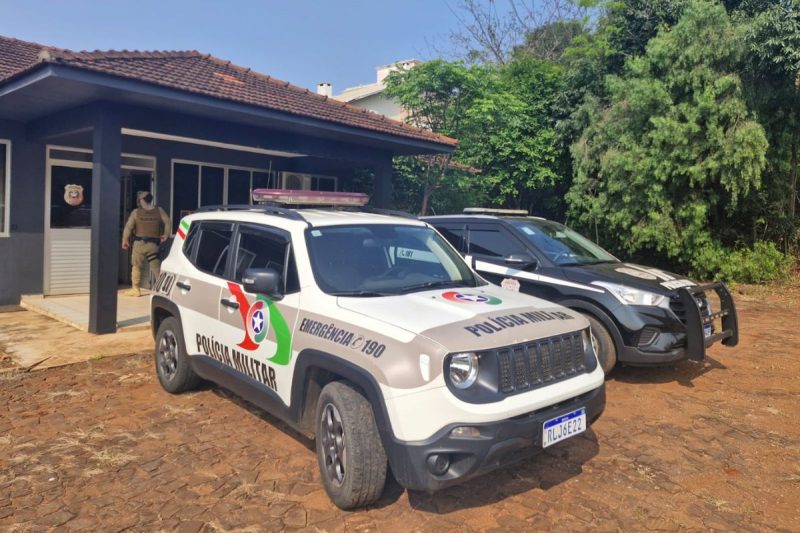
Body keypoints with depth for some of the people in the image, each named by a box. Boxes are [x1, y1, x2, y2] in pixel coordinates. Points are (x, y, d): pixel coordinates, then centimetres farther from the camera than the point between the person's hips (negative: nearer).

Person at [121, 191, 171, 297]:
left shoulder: (136, 212, -2)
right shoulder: (159, 211, 1)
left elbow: (128, 227, -3)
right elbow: (167, 222, -4)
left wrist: (125, 240, 6)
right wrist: (166, 235, 7)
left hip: (139, 243, -1)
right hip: (153, 244, 1)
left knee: (136, 266, 10)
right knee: (156, 267, 3)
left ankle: (135, 289, 12)